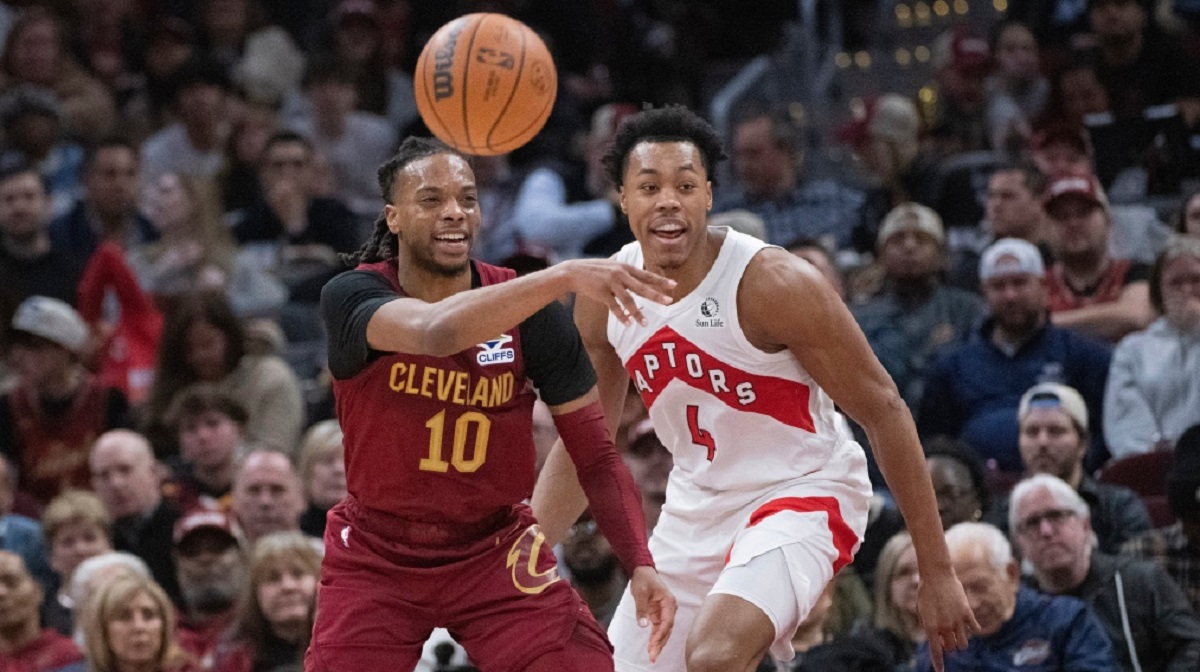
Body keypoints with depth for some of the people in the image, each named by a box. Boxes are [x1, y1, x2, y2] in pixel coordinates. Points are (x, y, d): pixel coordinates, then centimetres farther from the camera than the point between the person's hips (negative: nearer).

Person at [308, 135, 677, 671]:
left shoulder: (530, 312, -10)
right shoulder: (351, 298, -16)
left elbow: (595, 454, -5)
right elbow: (435, 333, -40)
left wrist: (640, 565, -19)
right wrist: (563, 277, -50)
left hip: (495, 547, 1)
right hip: (377, 557, -1)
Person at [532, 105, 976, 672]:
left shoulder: (774, 284, -22)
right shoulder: (604, 297, -5)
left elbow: (884, 412, -16)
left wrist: (936, 574, -16)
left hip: (800, 493, -7)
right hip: (697, 504, 7)